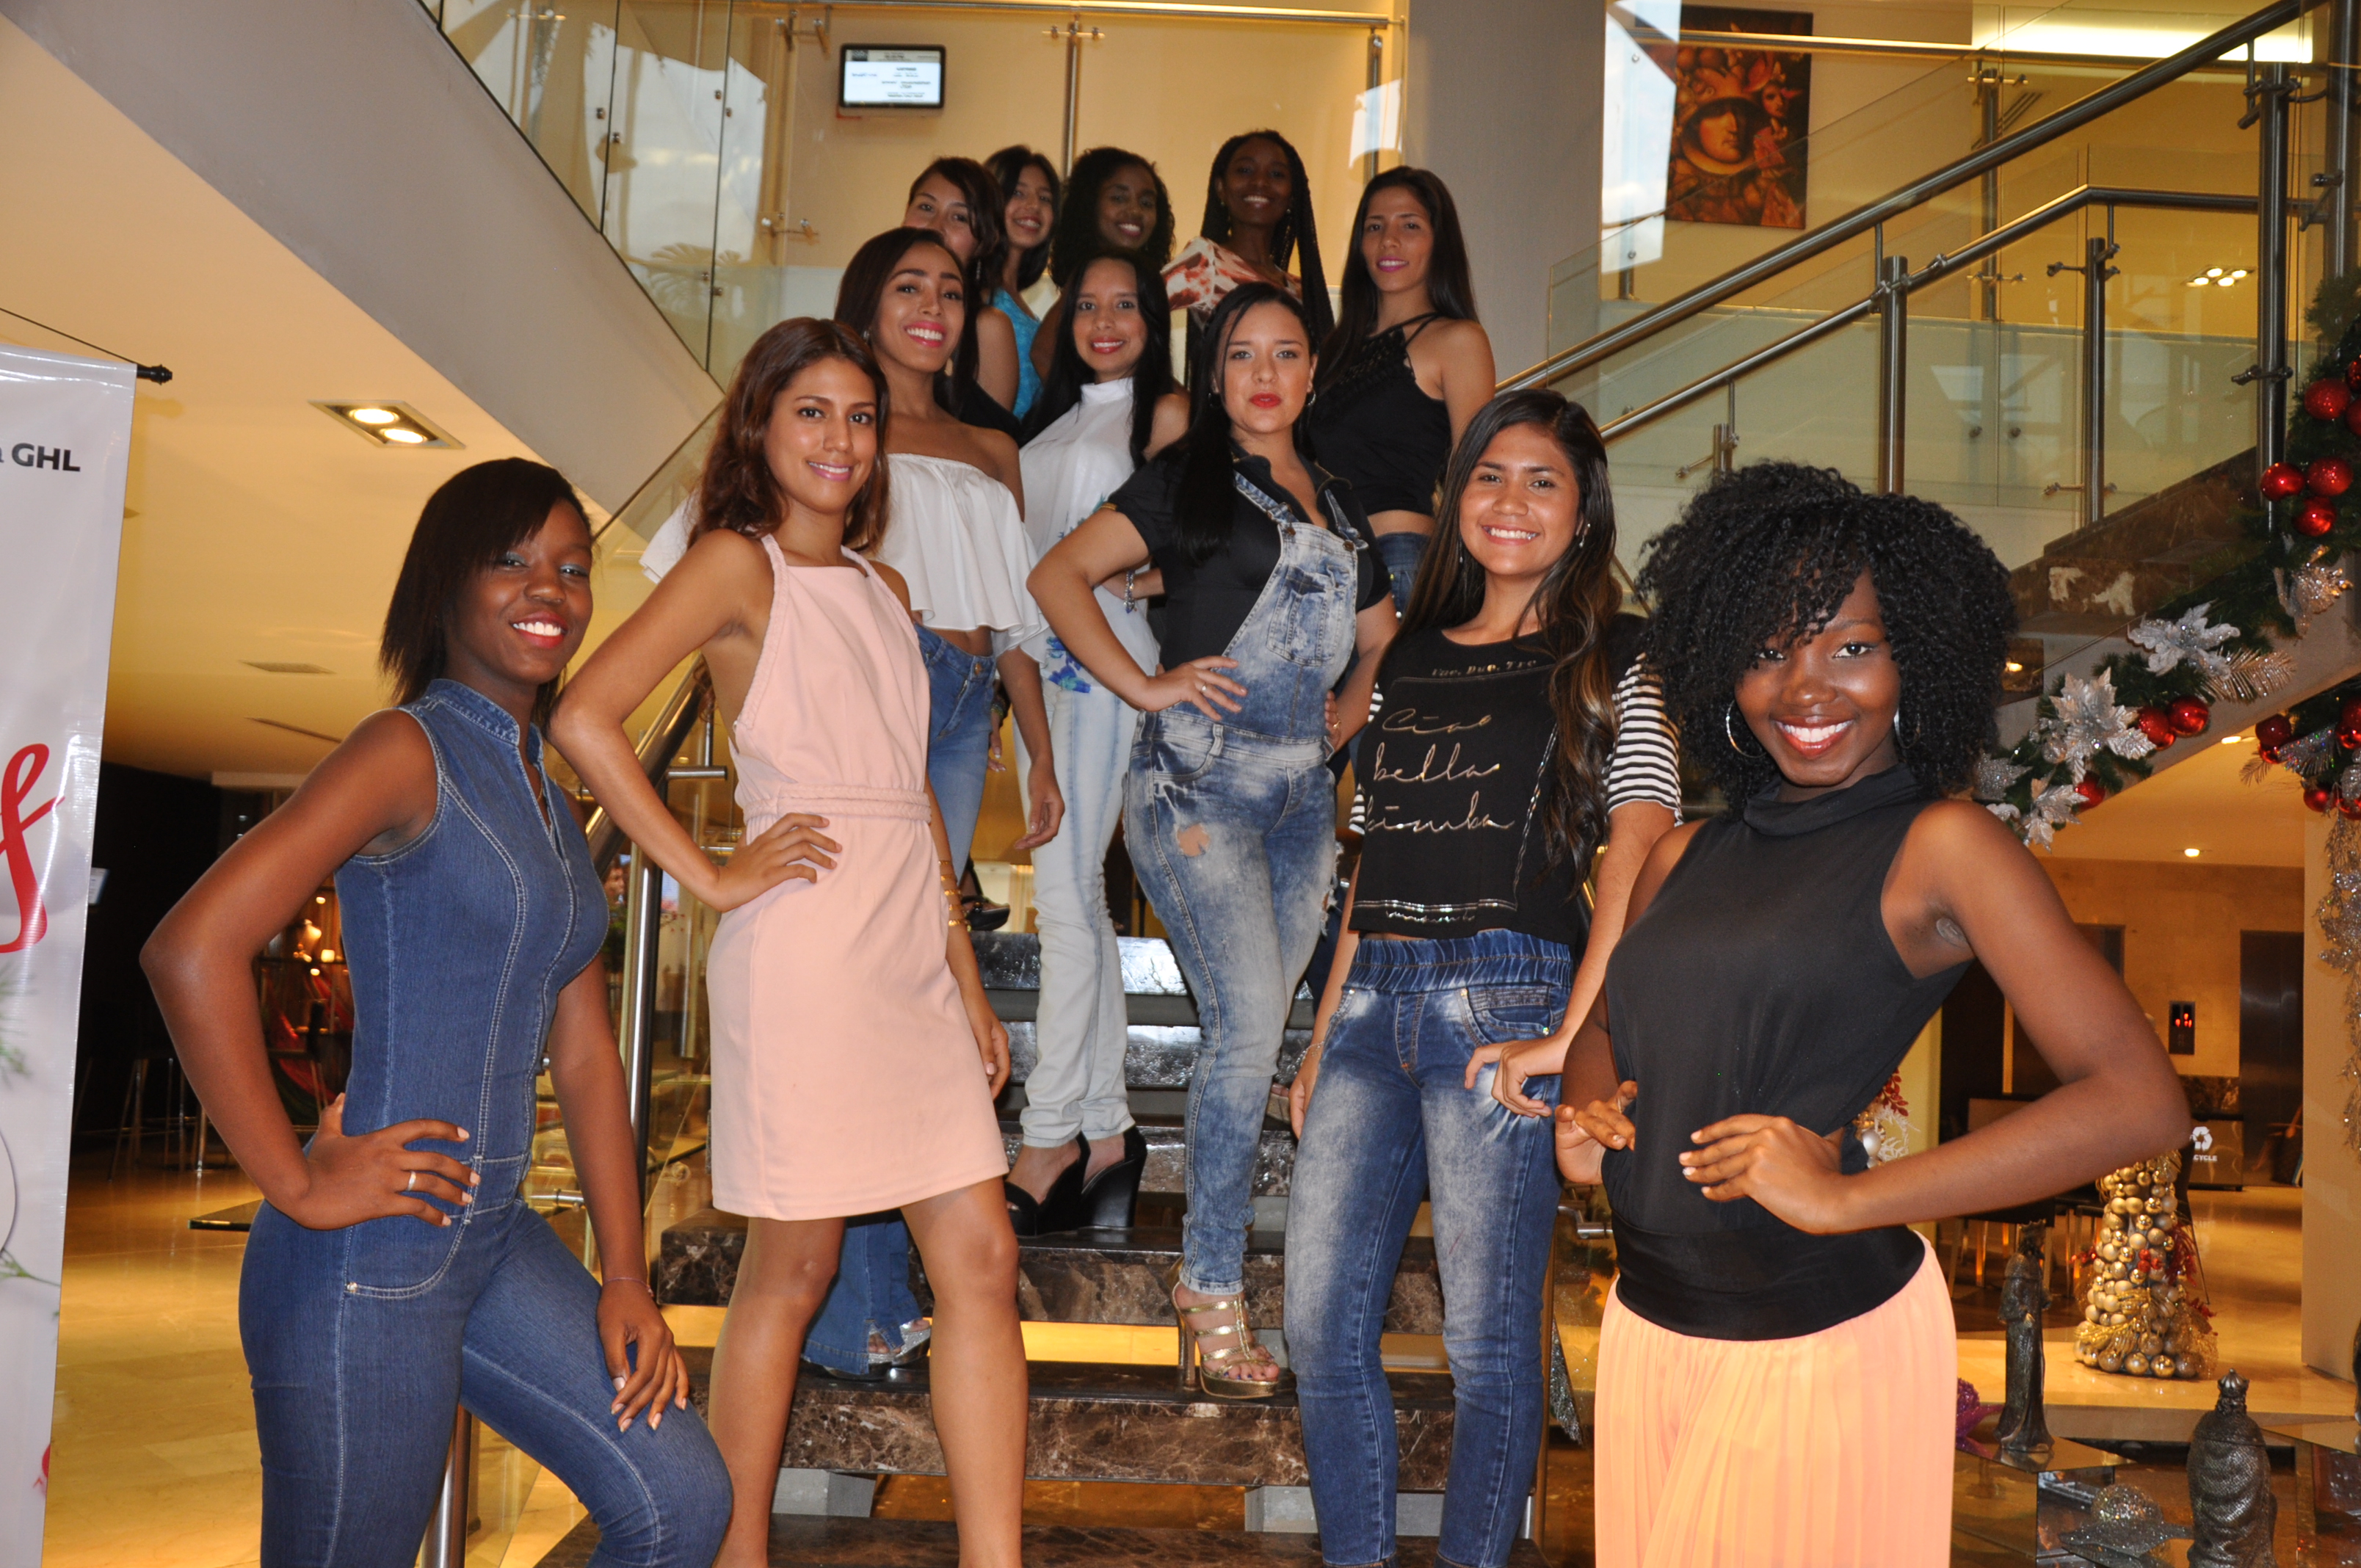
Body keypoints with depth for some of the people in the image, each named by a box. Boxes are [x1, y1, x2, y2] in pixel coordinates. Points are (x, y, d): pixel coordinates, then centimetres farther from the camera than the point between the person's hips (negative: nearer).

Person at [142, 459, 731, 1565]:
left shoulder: (549, 799, 13)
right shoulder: (411, 750, -12)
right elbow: (190, 950, -23)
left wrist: (626, 1276, 8)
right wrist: (296, 1185, -17)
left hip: (494, 1240, 8)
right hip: (367, 1261, -7)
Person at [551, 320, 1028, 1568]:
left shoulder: (883, 589, 20)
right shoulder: (738, 563, -1)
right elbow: (585, 719, -15)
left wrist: (968, 977, 16)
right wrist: (711, 878, -12)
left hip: (913, 950, 7)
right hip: (804, 942, -7)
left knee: (979, 1257, 2)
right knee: (793, 1265, 2)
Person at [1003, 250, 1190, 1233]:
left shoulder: (1165, 412, 0)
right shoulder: (1056, 416, 21)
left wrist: (1134, 576, -22)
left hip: (1104, 661, -7)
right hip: (1041, 663, 8)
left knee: (1065, 895, -9)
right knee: (1077, 898, 9)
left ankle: (1051, 1141, -3)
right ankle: (1106, 1128, 17)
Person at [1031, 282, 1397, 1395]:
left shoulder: (1337, 500, 19)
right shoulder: (1188, 478, 1)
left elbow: (1380, 635, 29)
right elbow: (1060, 574, -6)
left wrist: (1352, 710, 11)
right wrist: (1147, 687, -11)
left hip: (1304, 794, 6)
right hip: (1199, 782, -6)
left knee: (1254, 1038, 7)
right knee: (1248, 1027, -13)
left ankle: (1204, 1271, 20)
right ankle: (1215, 1289, 0)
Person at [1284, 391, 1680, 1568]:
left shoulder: (1613, 658, 4)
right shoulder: (1411, 658, 19)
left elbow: (1637, 855, -6)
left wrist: (1572, 1034, -17)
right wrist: (1322, 1038, 15)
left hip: (1502, 997, -5)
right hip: (1376, 998, 5)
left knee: (1486, 1338, 1)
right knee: (1320, 1325, 4)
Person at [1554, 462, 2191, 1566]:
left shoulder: (1940, 846, -9)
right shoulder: (1683, 859, 7)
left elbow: (2142, 1102, -16)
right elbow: (1606, 1026, 23)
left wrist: (1847, 1197, -20)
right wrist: (1586, 1112, -1)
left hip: (1827, 1340, -5)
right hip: (1647, 1325, 5)